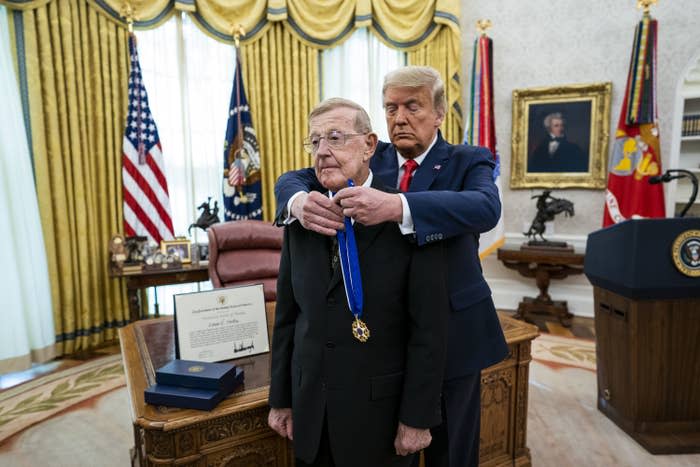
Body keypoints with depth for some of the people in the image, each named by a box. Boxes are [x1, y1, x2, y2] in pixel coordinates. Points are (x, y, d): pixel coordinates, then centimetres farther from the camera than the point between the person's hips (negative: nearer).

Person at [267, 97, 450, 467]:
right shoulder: (300, 221, 0)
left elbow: (429, 328, -13)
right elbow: (287, 316, 4)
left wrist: (418, 418, -11)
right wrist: (281, 399, 6)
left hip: (380, 409, -4)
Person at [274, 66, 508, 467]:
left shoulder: (468, 162, -5)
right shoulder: (370, 160, 3)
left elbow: (486, 207, -27)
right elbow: (293, 179, -3)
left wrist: (397, 207, -43)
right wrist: (300, 201, -29)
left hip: (451, 334, -2)